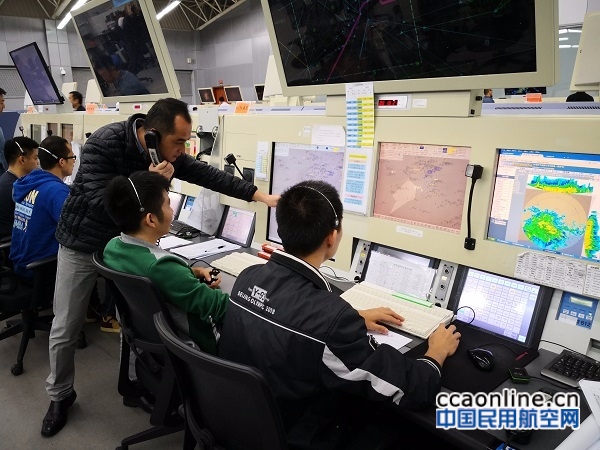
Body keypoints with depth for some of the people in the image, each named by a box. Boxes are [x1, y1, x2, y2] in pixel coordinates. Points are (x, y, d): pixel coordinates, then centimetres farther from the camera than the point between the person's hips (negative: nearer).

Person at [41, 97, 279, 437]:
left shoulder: (168, 152, -12)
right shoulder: (104, 144, -29)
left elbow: (207, 175, -9)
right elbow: (99, 204, -32)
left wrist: (260, 196, -12)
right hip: (83, 244, -4)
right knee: (65, 329, 7)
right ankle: (60, 396, 29)